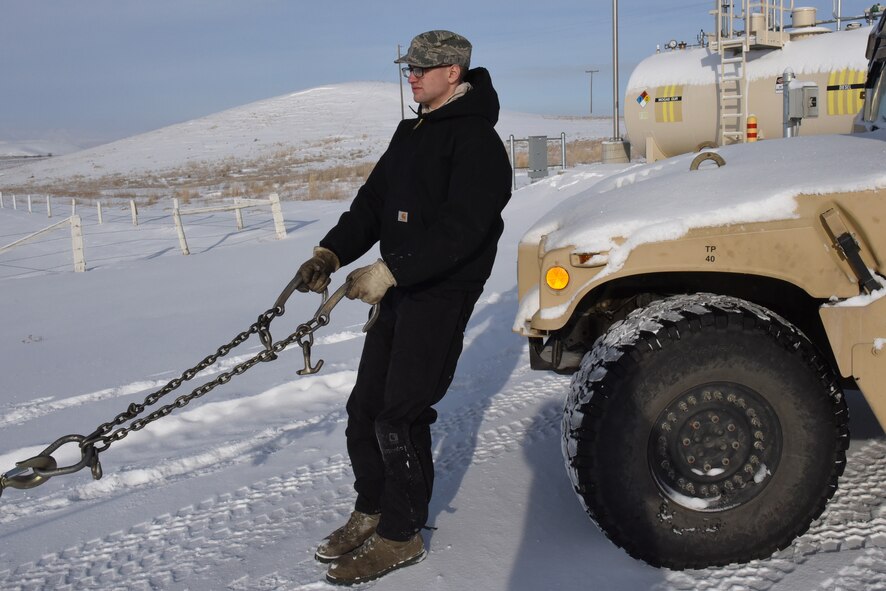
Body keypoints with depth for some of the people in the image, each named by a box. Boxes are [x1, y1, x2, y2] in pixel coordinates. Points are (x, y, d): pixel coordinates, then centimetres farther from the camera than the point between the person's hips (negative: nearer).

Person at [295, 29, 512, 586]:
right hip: (400, 289, 9)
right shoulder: (412, 132, 16)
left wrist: (391, 270, -28)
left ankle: (401, 536, 10)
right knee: (364, 407, 11)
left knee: (400, 416, -6)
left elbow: (461, 228, -24)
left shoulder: (476, 139, -14)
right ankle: (371, 511, 28)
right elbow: (374, 202, 12)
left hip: (444, 294, -9)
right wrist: (331, 252, -3)